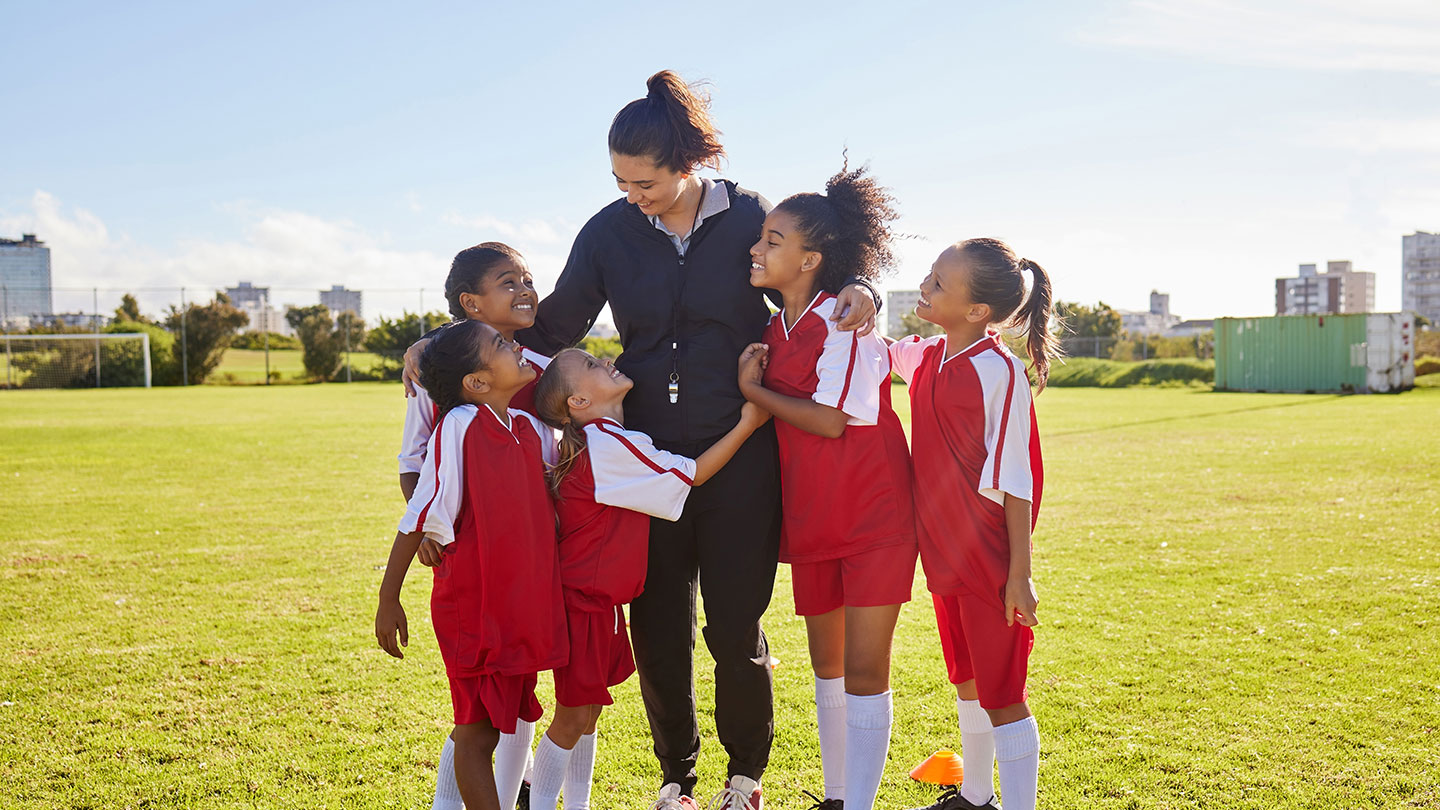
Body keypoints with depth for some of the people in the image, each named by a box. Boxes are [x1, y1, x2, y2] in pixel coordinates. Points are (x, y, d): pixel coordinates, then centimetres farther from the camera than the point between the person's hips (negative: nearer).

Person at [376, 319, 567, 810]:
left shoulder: (531, 429, 4)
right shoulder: (459, 426, -15)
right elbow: (419, 519, -12)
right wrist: (388, 601, -10)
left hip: (524, 607, 7)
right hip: (472, 610, -6)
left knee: (494, 724, 16)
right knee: (478, 734, 1)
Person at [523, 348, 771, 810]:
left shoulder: (598, 440, 7)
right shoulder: (610, 446, -22)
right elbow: (689, 476, -15)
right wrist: (748, 424, -9)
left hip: (599, 602, 9)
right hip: (584, 602, -9)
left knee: (586, 715, 17)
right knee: (571, 718, 1)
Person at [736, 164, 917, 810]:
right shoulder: (775, 330, 8)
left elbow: (830, 419, -21)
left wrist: (753, 391, -11)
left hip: (873, 514, -7)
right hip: (811, 516, 7)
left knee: (864, 669, -5)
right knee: (826, 665, 15)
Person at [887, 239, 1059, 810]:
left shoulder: (998, 372, -18)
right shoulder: (926, 358, 4)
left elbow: (1015, 483, -17)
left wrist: (1019, 573, -17)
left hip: (990, 563, -8)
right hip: (944, 554, 8)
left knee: (1001, 695, 0)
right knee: (967, 681, 21)